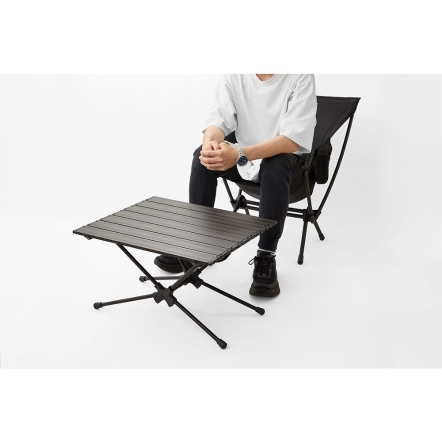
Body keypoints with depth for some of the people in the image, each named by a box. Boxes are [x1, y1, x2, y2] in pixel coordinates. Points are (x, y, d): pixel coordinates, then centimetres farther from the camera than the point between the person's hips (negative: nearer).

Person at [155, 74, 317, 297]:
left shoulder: (301, 77, -22)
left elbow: (294, 139, -30)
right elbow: (219, 119, -16)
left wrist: (239, 154, -44)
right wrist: (210, 143, -42)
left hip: (282, 155, -4)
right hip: (243, 153, 4)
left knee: (275, 166, -36)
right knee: (203, 156, -22)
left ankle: (266, 256, -25)